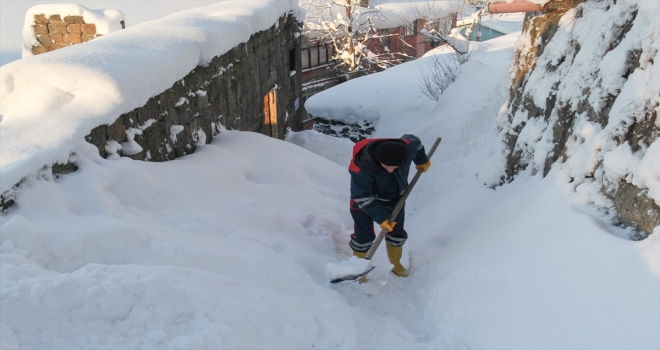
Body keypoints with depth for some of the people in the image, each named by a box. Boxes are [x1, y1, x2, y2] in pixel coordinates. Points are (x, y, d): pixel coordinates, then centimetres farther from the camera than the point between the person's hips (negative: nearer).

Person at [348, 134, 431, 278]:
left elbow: (414, 140, -3)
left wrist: (422, 160, 14)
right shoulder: (362, 168, -41)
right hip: (365, 201, -4)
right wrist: (380, 217, -34)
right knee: (364, 236, 2)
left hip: (395, 198, 5)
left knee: (397, 233, 16)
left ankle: (395, 264, 42)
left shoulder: (408, 148, -30)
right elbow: (361, 197, -30)